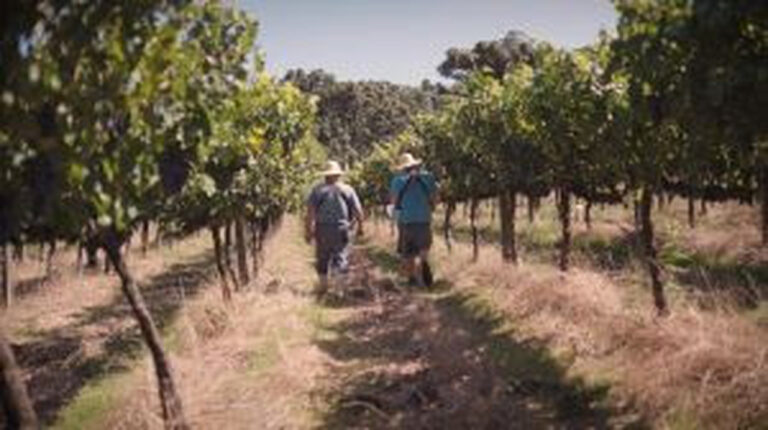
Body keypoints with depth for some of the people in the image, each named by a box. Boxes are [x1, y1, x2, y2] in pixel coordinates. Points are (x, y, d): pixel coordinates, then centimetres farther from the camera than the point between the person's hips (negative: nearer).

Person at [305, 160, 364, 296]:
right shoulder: (347, 190, 5)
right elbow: (358, 211, 3)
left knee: (322, 258, 14)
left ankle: (323, 285, 17)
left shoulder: (317, 190, 3)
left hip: (322, 229, 1)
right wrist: (360, 226, 17)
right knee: (341, 257, 3)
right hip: (341, 229, 0)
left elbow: (310, 212, -5)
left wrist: (308, 230, -2)